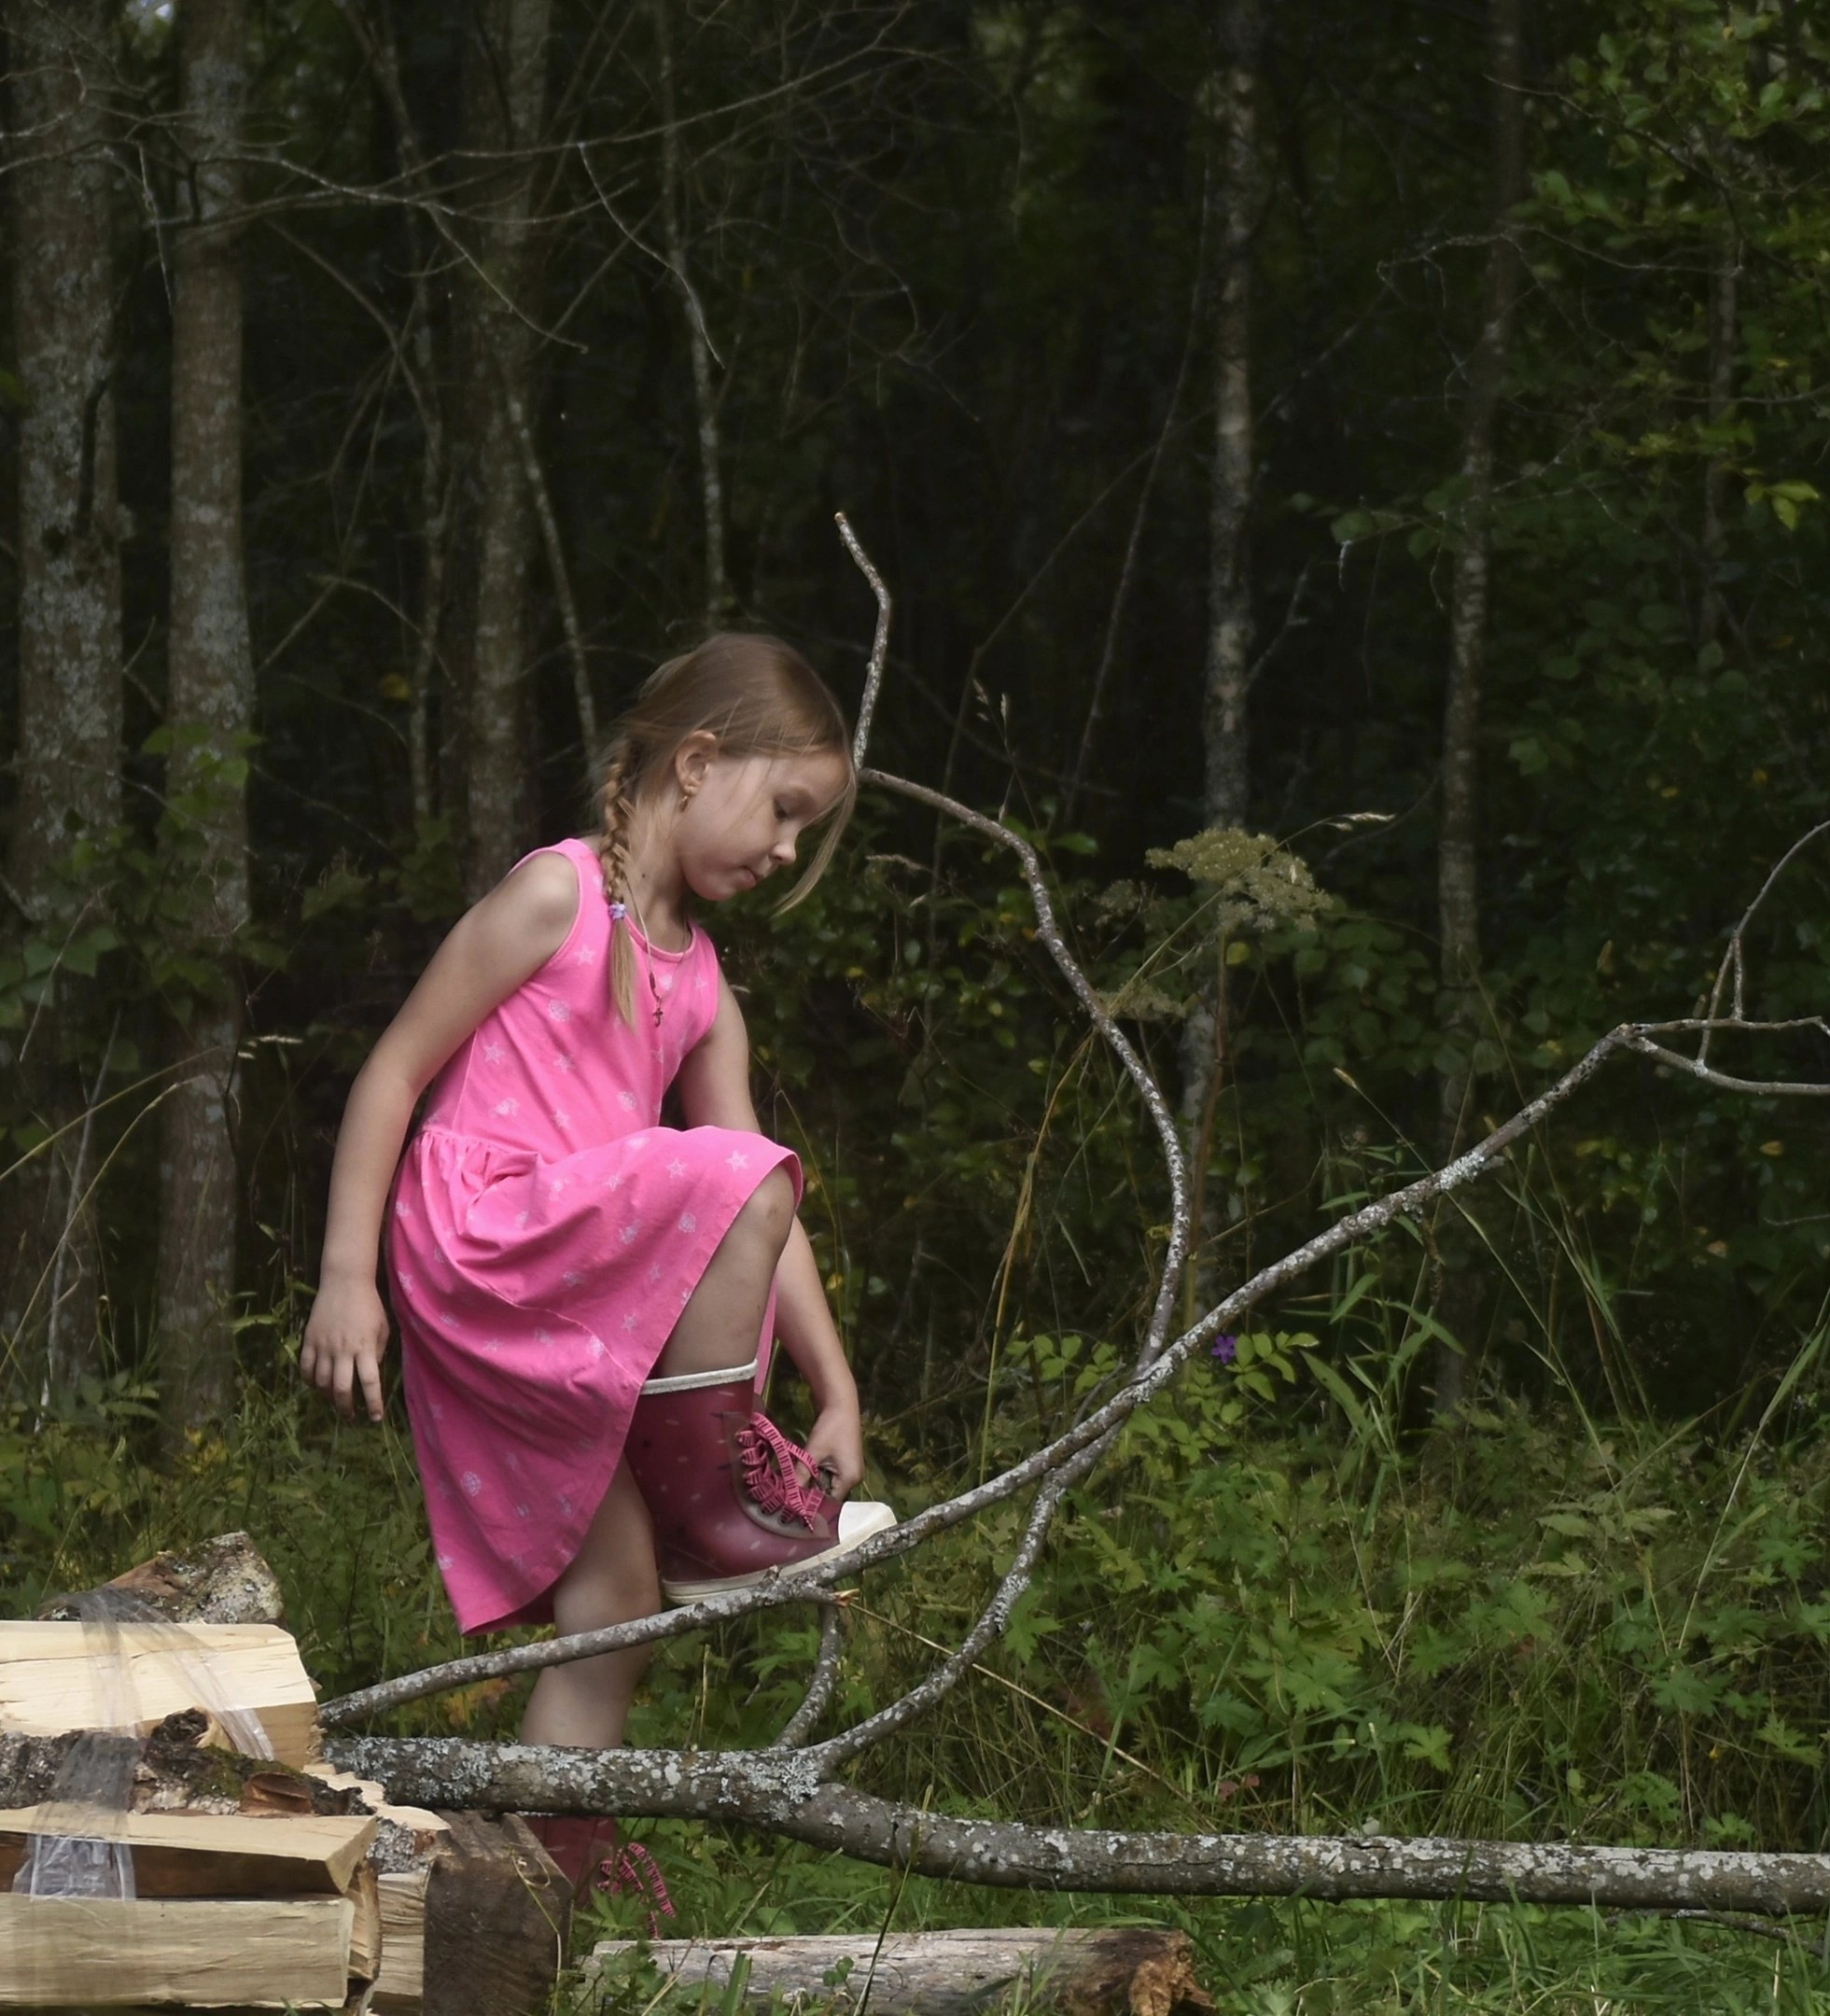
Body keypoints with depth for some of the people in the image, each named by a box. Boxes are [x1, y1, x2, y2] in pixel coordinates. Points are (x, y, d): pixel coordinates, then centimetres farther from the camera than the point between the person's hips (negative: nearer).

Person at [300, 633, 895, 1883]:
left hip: (570, 1328, 8)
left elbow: (761, 1220, 17)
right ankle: (715, 1510, -15)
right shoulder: (555, 897, -3)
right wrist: (346, 1276, -12)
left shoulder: (699, 989, 19)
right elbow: (394, 1074, -5)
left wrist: (836, 1389, 8)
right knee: (731, 1183, -27)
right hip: (475, 1231, -8)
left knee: (613, 1606, 2)